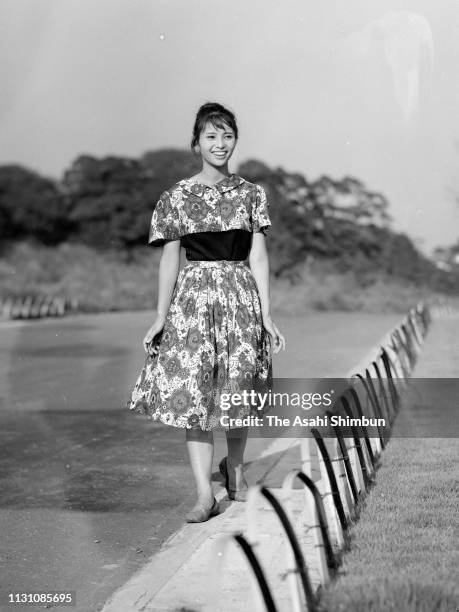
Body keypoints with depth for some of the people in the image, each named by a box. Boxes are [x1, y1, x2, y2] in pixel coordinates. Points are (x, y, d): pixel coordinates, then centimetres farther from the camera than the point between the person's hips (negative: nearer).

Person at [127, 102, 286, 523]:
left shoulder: (251, 194, 5)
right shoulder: (176, 197, 3)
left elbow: (258, 257, 3)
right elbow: (169, 261, 4)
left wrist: (266, 315, -2)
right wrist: (160, 317, 1)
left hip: (241, 296, 1)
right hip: (193, 299, 0)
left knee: (238, 391, 4)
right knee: (193, 393, -5)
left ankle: (235, 469, 32)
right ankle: (205, 495, 1)